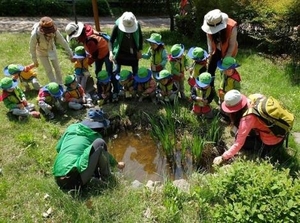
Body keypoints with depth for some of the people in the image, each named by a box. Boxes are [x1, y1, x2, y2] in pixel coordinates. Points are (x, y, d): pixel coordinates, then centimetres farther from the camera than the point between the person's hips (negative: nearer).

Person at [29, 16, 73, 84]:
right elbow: (32, 48, -20)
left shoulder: (55, 31, -33)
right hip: (42, 52, -2)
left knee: (57, 68, 11)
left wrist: (70, 54, -14)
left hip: (52, 50, 2)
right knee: (49, 71, -1)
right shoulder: (35, 34, -36)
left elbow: (63, 42, -19)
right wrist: (35, 60, -9)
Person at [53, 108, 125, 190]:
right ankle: (106, 178, 9)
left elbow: (58, 148, 23)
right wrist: (117, 164, 41)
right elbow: (105, 154, 22)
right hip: (75, 180, -6)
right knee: (99, 143, -2)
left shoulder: (71, 127, 14)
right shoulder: (95, 136, 6)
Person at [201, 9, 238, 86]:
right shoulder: (210, 26, -24)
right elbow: (209, 40, -6)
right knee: (210, 70, 8)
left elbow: (232, 44, -21)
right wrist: (210, 53, -5)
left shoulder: (231, 27, -35)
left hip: (228, 51, -3)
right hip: (216, 50, 4)